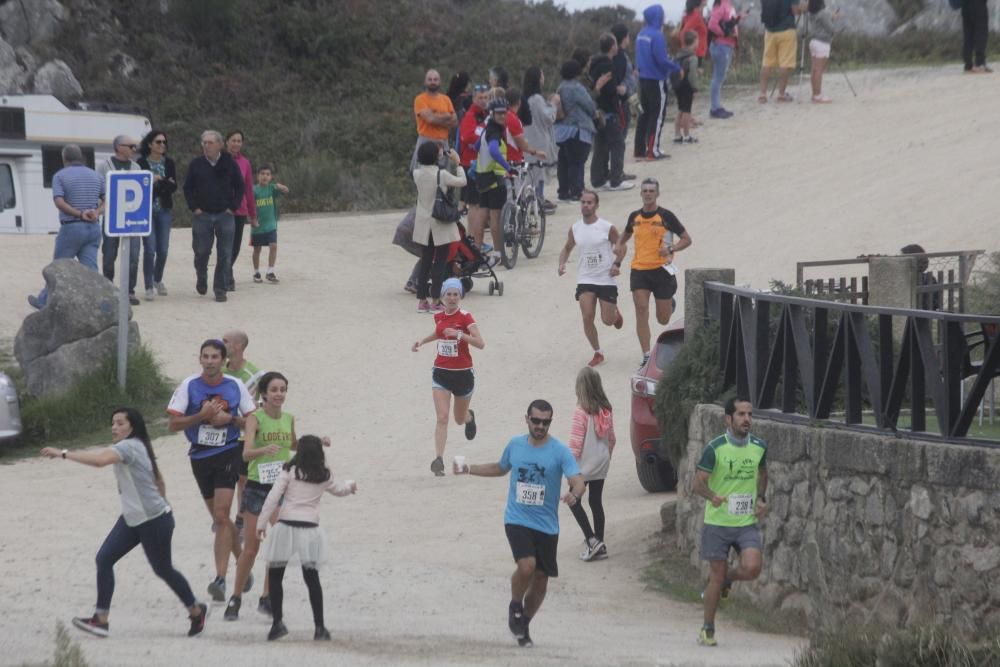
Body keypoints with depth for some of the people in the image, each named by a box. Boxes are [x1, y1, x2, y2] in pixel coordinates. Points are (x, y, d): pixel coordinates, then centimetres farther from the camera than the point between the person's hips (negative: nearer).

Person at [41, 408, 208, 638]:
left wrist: (63, 454, -38)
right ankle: (101, 619, -6)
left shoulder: (129, 447, -21)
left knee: (163, 570, 6)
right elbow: (159, 481, 18)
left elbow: (100, 460, -40)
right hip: (132, 518, 10)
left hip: (155, 521, -10)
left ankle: (196, 611, 29)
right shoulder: (138, 447, 9)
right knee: (104, 558, -4)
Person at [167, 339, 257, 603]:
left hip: (228, 454, -3)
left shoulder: (236, 386, -1)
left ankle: (220, 579, -20)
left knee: (221, 516, -15)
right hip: (200, 456, 3)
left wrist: (230, 419, -13)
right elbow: (173, 424, -5)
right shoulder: (189, 386, -2)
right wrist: (202, 415, -17)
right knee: (220, 519, 13)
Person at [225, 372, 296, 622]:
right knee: (251, 547, -3)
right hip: (257, 487, -5)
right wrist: (265, 449, -46)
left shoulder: (289, 419, 6)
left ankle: (267, 599, 12)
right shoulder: (255, 418, -12)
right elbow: (246, 453, -26)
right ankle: (235, 599, 9)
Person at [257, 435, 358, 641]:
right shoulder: (324, 476, 10)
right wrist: (350, 485, 54)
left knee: (275, 576, 7)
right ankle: (320, 627, 9)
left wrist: (262, 523, 0)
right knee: (312, 578, 10)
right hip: (310, 529, 3)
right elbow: (338, 489, 31)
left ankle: (278, 621, -5)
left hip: (286, 526, -3)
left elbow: (273, 497, -7)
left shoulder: (289, 471, 0)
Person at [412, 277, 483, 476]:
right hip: (441, 372, 2)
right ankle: (439, 460, -16)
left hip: (462, 373, -2)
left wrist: (459, 334, -34)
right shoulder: (439, 316, 2)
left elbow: (480, 343, -24)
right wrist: (423, 340, 13)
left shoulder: (465, 317, -13)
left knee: (460, 419, 17)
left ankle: (469, 417, 54)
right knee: (442, 417, -12)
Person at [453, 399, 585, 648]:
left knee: (541, 578, 9)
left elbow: (578, 481, -18)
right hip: (517, 521, 0)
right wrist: (469, 469, 13)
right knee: (527, 565, -24)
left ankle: (524, 625, 30)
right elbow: (501, 468, 22)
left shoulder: (560, 451, -9)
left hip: (546, 525, 0)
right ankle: (515, 607, 4)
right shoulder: (515, 445, 1)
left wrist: (574, 495, -41)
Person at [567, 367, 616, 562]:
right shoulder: (606, 411, 0)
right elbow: (611, 438, 9)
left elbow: (575, 443, -18)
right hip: (601, 464, 6)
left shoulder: (581, 412, -19)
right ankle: (600, 544, 16)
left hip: (584, 465, -6)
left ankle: (592, 540, -5)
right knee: (596, 502, 13)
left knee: (574, 501, 7)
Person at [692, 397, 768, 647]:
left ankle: (727, 579, 19)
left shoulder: (759, 447, 2)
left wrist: (761, 499, 7)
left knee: (752, 568, -17)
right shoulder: (715, 448, -11)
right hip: (717, 522, -3)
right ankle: (707, 630, 18)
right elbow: (698, 483, -11)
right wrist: (712, 496, -32)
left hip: (747, 522, 3)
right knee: (717, 575, 1)